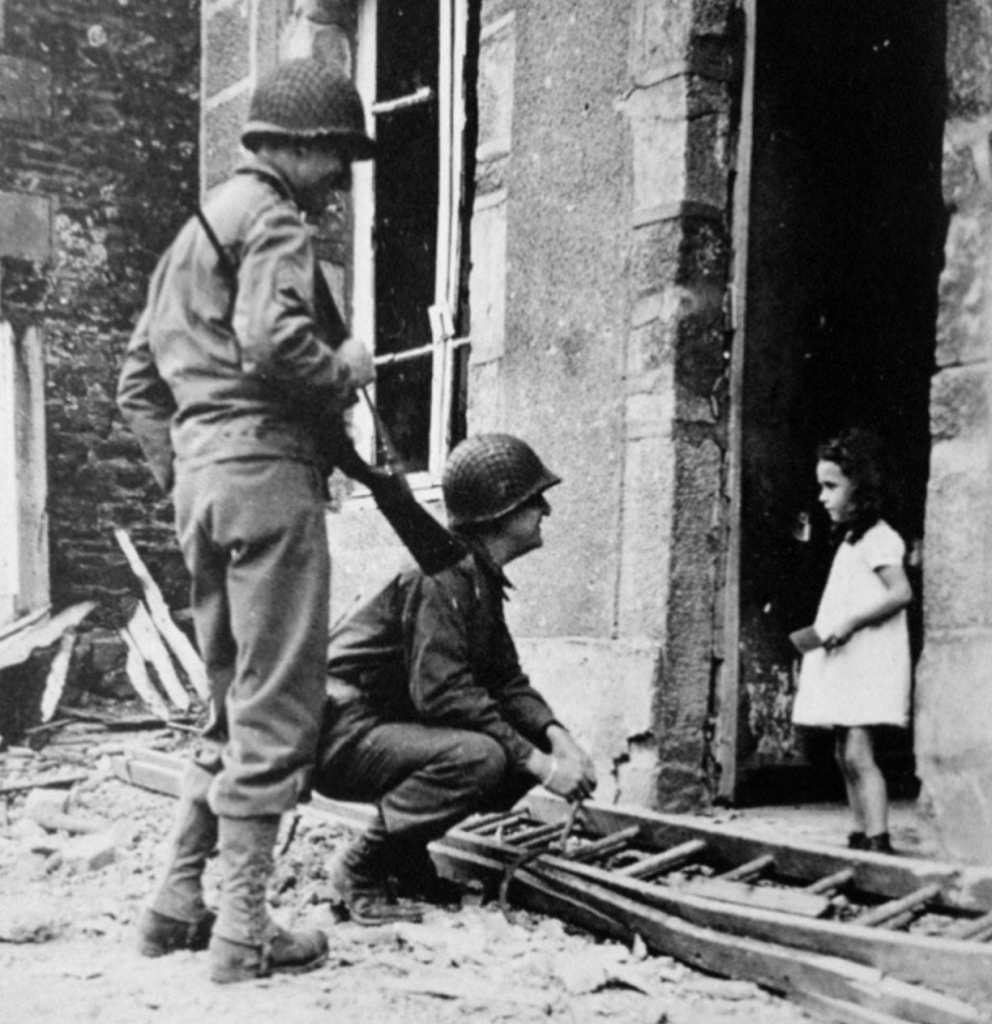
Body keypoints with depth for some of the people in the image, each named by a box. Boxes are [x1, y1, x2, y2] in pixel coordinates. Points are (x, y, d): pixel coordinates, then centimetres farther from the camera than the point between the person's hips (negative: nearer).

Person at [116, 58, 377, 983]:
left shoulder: (198, 227, 26)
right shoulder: (270, 216, -4)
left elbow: (137, 377, 24)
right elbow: (272, 339, -22)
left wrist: (178, 468, 19)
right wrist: (345, 369, -5)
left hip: (201, 475, 10)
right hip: (264, 465, -10)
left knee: (234, 705, 16)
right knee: (276, 705, -5)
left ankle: (177, 904, 18)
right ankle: (243, 930, -2)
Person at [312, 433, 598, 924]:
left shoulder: (482, 578, 10)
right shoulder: (444, 574, -21)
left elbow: (505, 679, 10)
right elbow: (442, 691, -29)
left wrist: (556, 737, -9)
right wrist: (538, 762, -27)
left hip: (388, 725, 10)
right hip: (342, 735, -10)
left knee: (524, 749, 1)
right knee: (477, 755, -31)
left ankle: (406, 864, 9)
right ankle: (360, 870, -14)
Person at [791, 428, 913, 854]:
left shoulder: (877, 538, -9)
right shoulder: (850, 540, 18)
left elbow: (901, 592, -18)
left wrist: (851, 622, -22)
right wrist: (826, 634, 11)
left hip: (867, 660, -10)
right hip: (842, 662, 10)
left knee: (857, 752, -16)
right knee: (845, 754, 9)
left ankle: (878, 843, -17)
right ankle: (860, 837, 15)